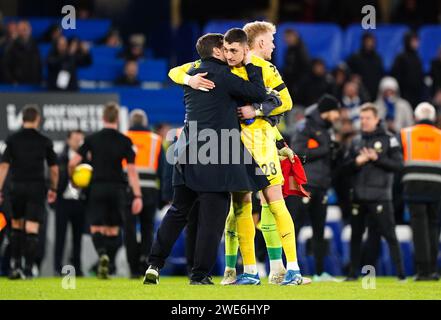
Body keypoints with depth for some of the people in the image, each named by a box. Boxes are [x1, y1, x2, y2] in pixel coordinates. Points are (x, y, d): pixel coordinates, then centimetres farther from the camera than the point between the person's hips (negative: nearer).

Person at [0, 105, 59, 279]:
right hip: (37, 187, -1)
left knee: (16, 225, 18)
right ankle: (28, 269, -9)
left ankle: (15, 264, 10)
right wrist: (53, 189, 19)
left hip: (17, 186, 1)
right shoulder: (44, 141, 1)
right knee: (32, 229, -3)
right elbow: (54, 168, 5)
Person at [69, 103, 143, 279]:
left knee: (96, 228, 1)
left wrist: (72, 176, 18)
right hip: (118, 188, 1)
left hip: (98, 187, -1)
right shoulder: (125, 141, -1)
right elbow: (131, 170, -5)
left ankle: (102, 254, -28)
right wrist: (137, 196, -5)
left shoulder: (92, 139, -1)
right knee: (113, 230, 12)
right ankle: (108, 266, 7)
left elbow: (73, 162, -4)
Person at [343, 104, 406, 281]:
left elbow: (398, 165, -6)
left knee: (389, 234, -7)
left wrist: (376, 158, -14)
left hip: (380, 196, -5)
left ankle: (400, 272, -6)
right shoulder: (356, 141, 15)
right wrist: (358, 161, -9)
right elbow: (347, 167, 11)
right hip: (358, 196, 5)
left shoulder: (389, 140, 1)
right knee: (356, 235, 7)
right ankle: (353, 272, 14)